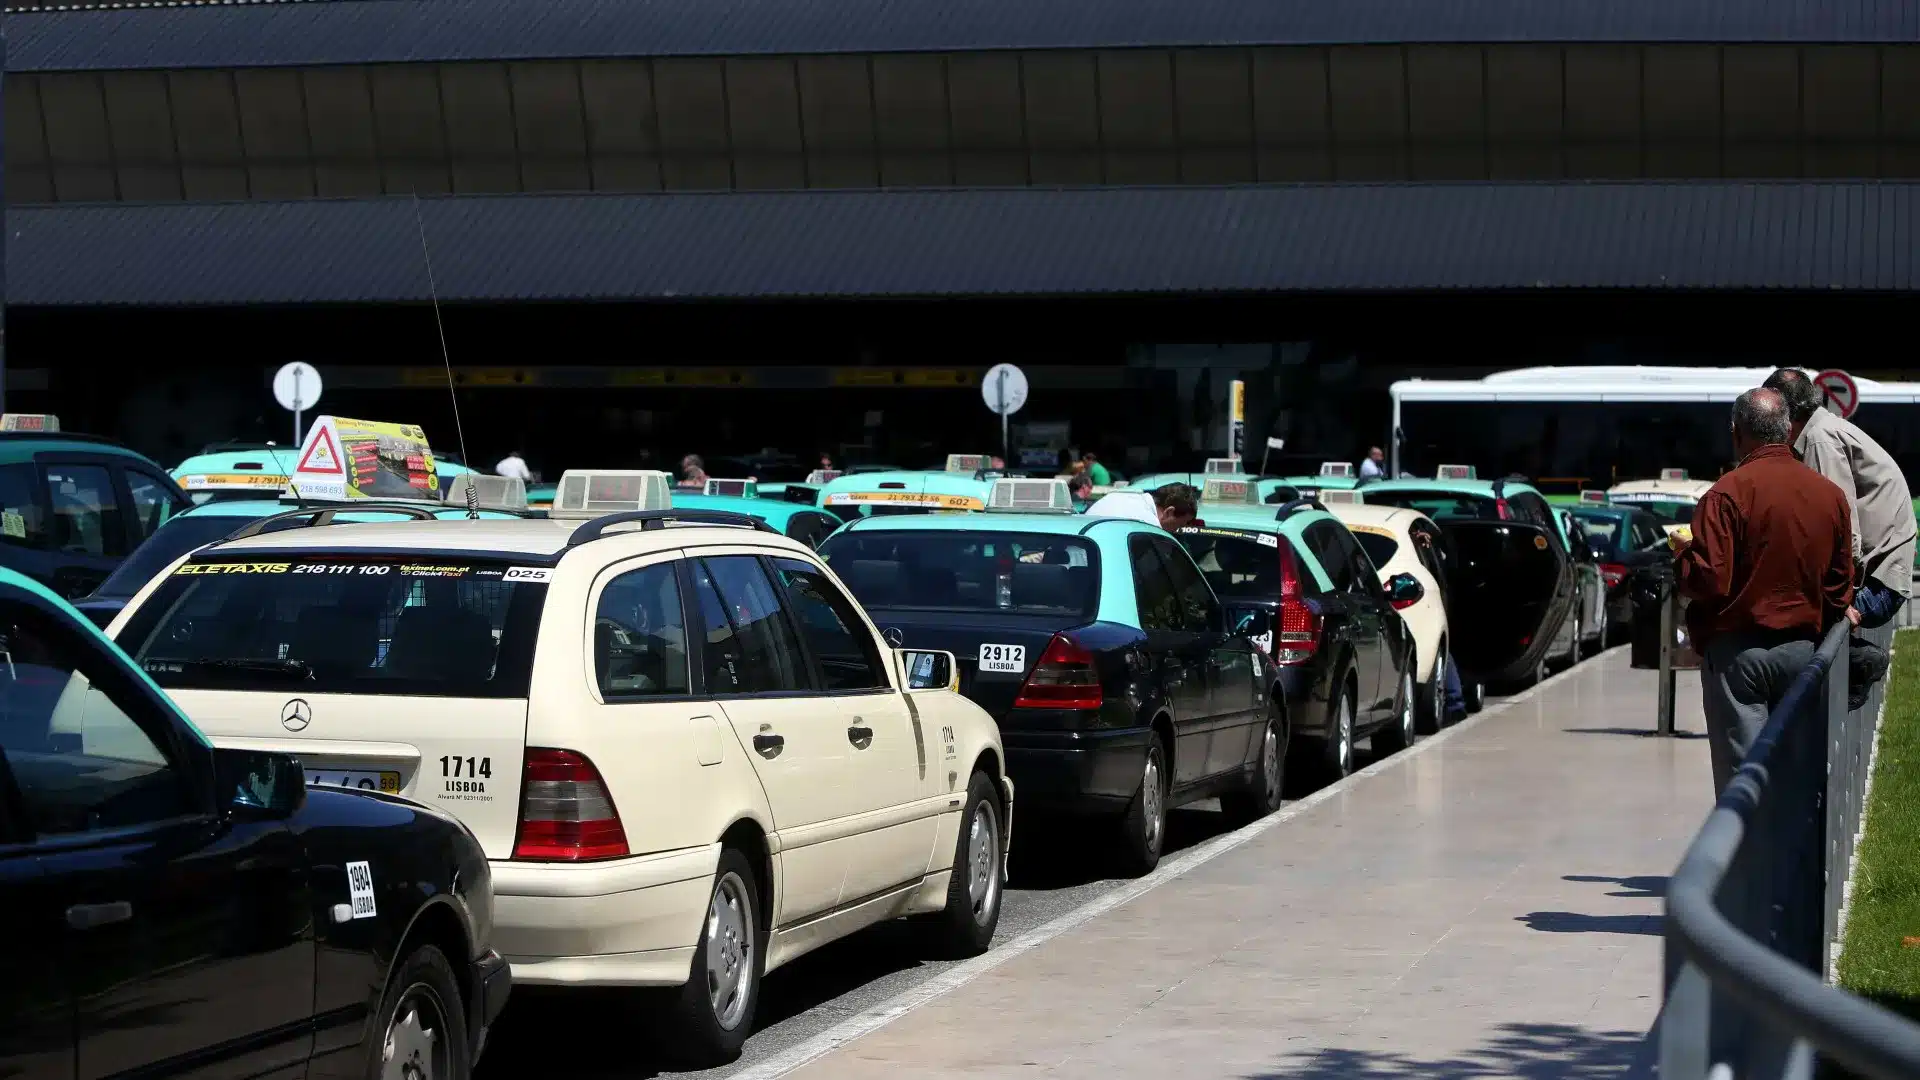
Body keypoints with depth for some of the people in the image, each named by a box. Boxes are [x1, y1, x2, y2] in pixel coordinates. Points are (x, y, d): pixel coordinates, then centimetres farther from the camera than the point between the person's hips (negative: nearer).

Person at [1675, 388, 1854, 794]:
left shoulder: (1727, 494, -13)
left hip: (1737, 650, -5)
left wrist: (1682, 554, 4)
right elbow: (1842, 581, 13)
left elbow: (1708, 580, -16)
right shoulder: (1831, 494, 5)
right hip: (1804, 650, 5)